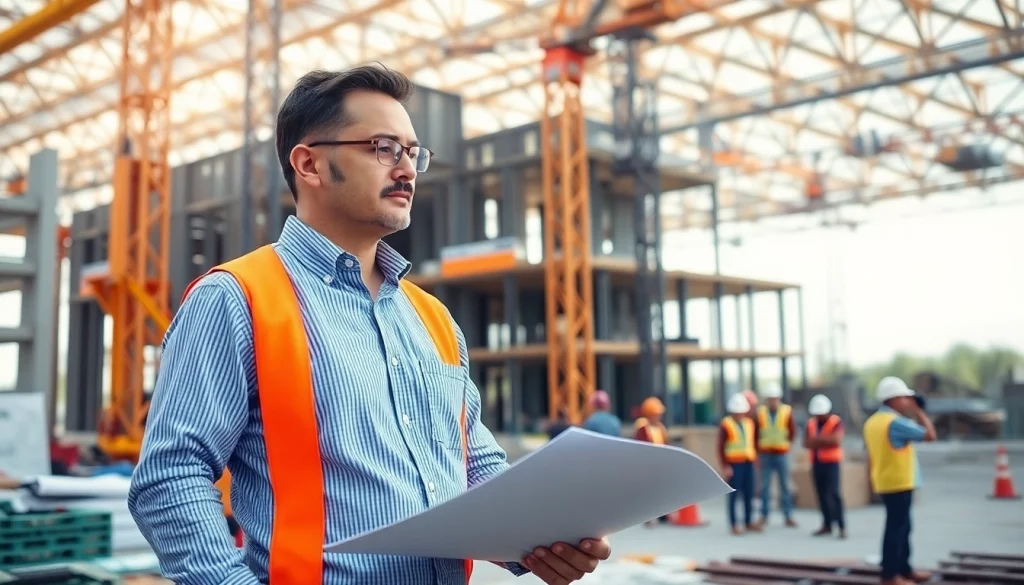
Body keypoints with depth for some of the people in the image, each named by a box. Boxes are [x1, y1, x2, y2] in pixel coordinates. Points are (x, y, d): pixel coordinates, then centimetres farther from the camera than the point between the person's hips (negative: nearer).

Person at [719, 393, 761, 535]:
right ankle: (733, 525, 5)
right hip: (734, 464, -6)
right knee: (734, 495, -1)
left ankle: (749, 523, 19)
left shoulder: (749, 423, 11)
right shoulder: (725, 425, -8)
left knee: (749, 494, 9)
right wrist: (725, 466, -15)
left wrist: (754, 458, 9)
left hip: (748, 463, 6)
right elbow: (721, 448, -9)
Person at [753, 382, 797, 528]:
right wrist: (757, 452, 4)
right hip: (765, 454, 1)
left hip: (782, 454, -1)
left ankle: (788, 516, 10)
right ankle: (764, 515, 11)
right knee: (765, 486, 3)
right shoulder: (760, 412, 2)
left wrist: (786, 444, 0)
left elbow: (792, 431, 5)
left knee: (784, 486, 4)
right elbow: (755, 433, 5)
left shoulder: (787, 412, -1)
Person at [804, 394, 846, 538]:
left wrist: (818, 439, -11)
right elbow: (807, 443, 1)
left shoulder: (836, 422, -7)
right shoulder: (811, 423, 8)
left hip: (831, 462, -5)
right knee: (822, 494, 7)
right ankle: (827, 525, 14)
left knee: (834, 493, -11)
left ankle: (842, 526, -9)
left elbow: (836, 440, -19)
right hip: (816, 462, 5)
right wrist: (824, 441, -13)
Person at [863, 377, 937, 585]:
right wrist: (919, 412, -4)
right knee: (896, 528, -3)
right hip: (899, 484, -9)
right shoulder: (895, 422, -18)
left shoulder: (872, 422, 10)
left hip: (884, 483, 9)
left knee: (902, 527, 18)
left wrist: (873, 480, 20)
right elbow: (930, 435, -15)